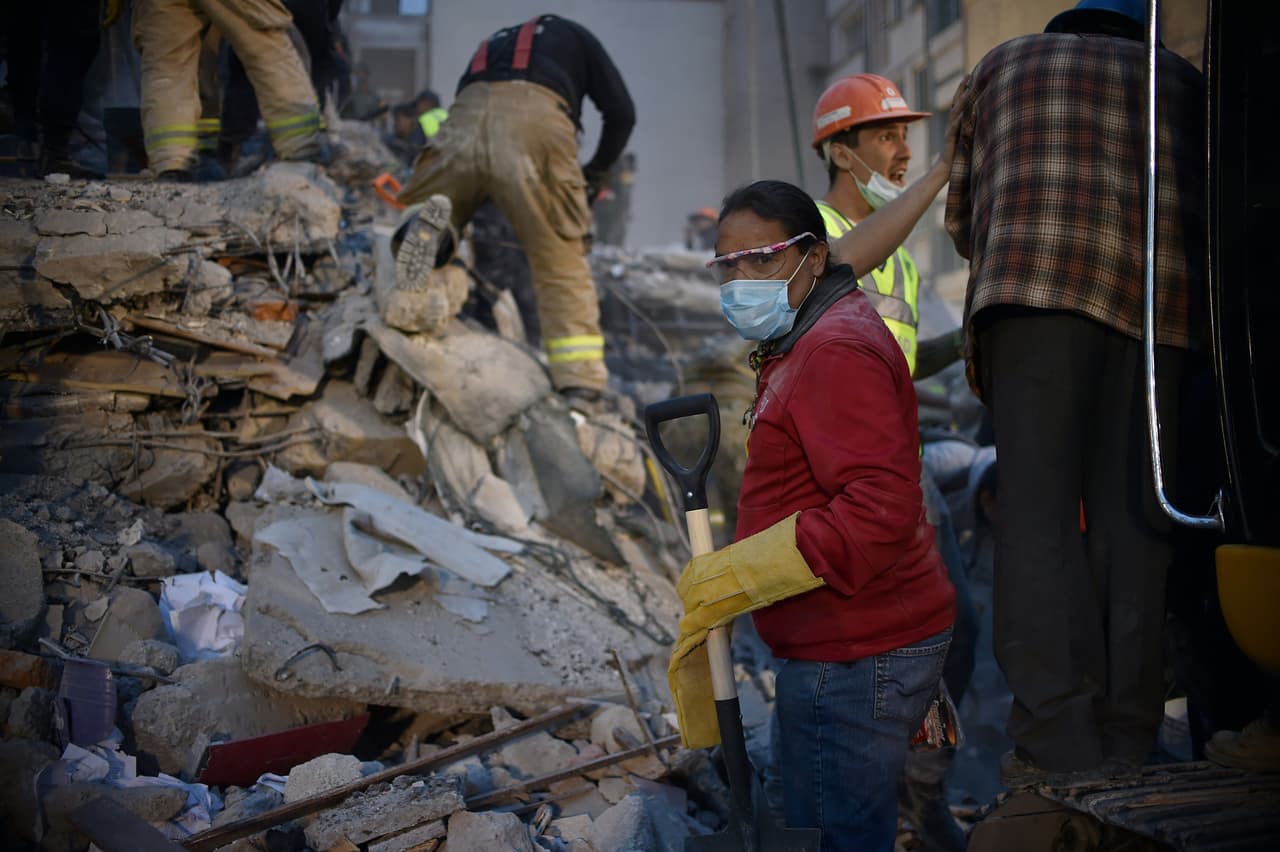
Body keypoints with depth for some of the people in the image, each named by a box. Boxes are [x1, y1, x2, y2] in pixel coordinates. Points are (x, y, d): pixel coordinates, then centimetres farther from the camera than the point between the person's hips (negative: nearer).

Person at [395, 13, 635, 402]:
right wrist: (596, 172, 36)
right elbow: (621, 111, 22)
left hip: (469, 113, 2)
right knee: (561, 262, 6)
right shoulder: (574, 35, 35)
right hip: (538, 115, -2)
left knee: (416, 214, 19)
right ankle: (581, 380, -4)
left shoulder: (492, 44, 44)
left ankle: (426, 222, -17)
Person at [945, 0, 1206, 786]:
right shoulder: (1182, 79, 28)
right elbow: (1214, 204, 27)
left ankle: (1059, 742, -16)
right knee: (1132, 515, 2)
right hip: (1164, 291, 3)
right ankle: (1129, 740, -1)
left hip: (1036, 280, -2)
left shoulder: (1006, 63, 25)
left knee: (1039, 509, -8)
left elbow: (963, 214, 24)